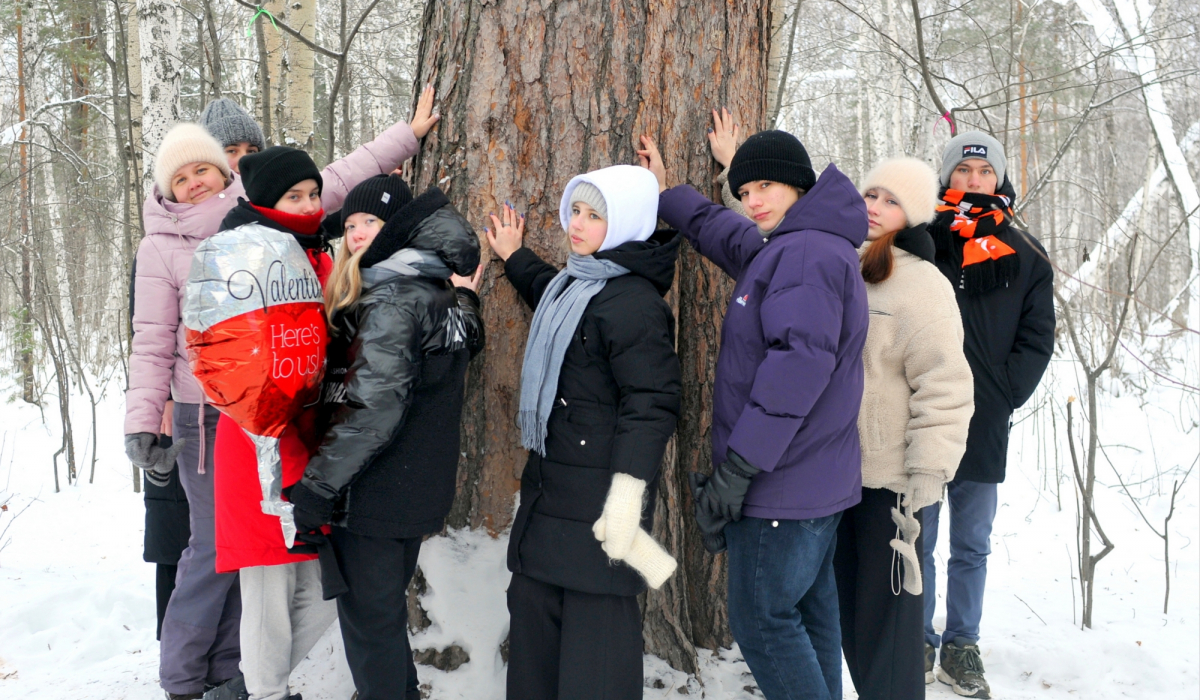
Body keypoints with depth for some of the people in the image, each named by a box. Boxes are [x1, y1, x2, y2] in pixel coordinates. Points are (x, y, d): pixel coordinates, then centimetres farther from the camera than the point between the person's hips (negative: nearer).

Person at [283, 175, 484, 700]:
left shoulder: (391, 301, -19)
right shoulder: (444, 298, 8)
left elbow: (373, 409, -26)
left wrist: (314, 489, -24)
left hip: (375, 496, -9)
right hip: (420, 491, 9)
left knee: (369, 621, 3)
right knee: (387, 612, 21)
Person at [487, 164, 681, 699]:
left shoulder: (634, 303, -18)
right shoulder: (575, 283, 15)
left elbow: (650, 405, -23)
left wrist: (626, 500, -27)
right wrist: (515, 259, 46)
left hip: (600, 498, -10)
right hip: (551, 488, 10)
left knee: (597, 627, -6)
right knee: (531, 612, 17)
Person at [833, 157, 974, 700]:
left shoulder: (921, 285, -11)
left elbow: (944, 389, -16)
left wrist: (926, 477, -18)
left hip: (891, 481, -7)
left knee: (886, 616, -1)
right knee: (848, 613, 16)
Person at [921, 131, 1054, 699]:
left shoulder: (1026, 257, 8)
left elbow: (1037, 339, 5)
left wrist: (1005, 395, -5)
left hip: (985, 429, 2)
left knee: (972, 547, 11)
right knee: (917, 541, 6)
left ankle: (961, 646, 22)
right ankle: (919, 645, 19)